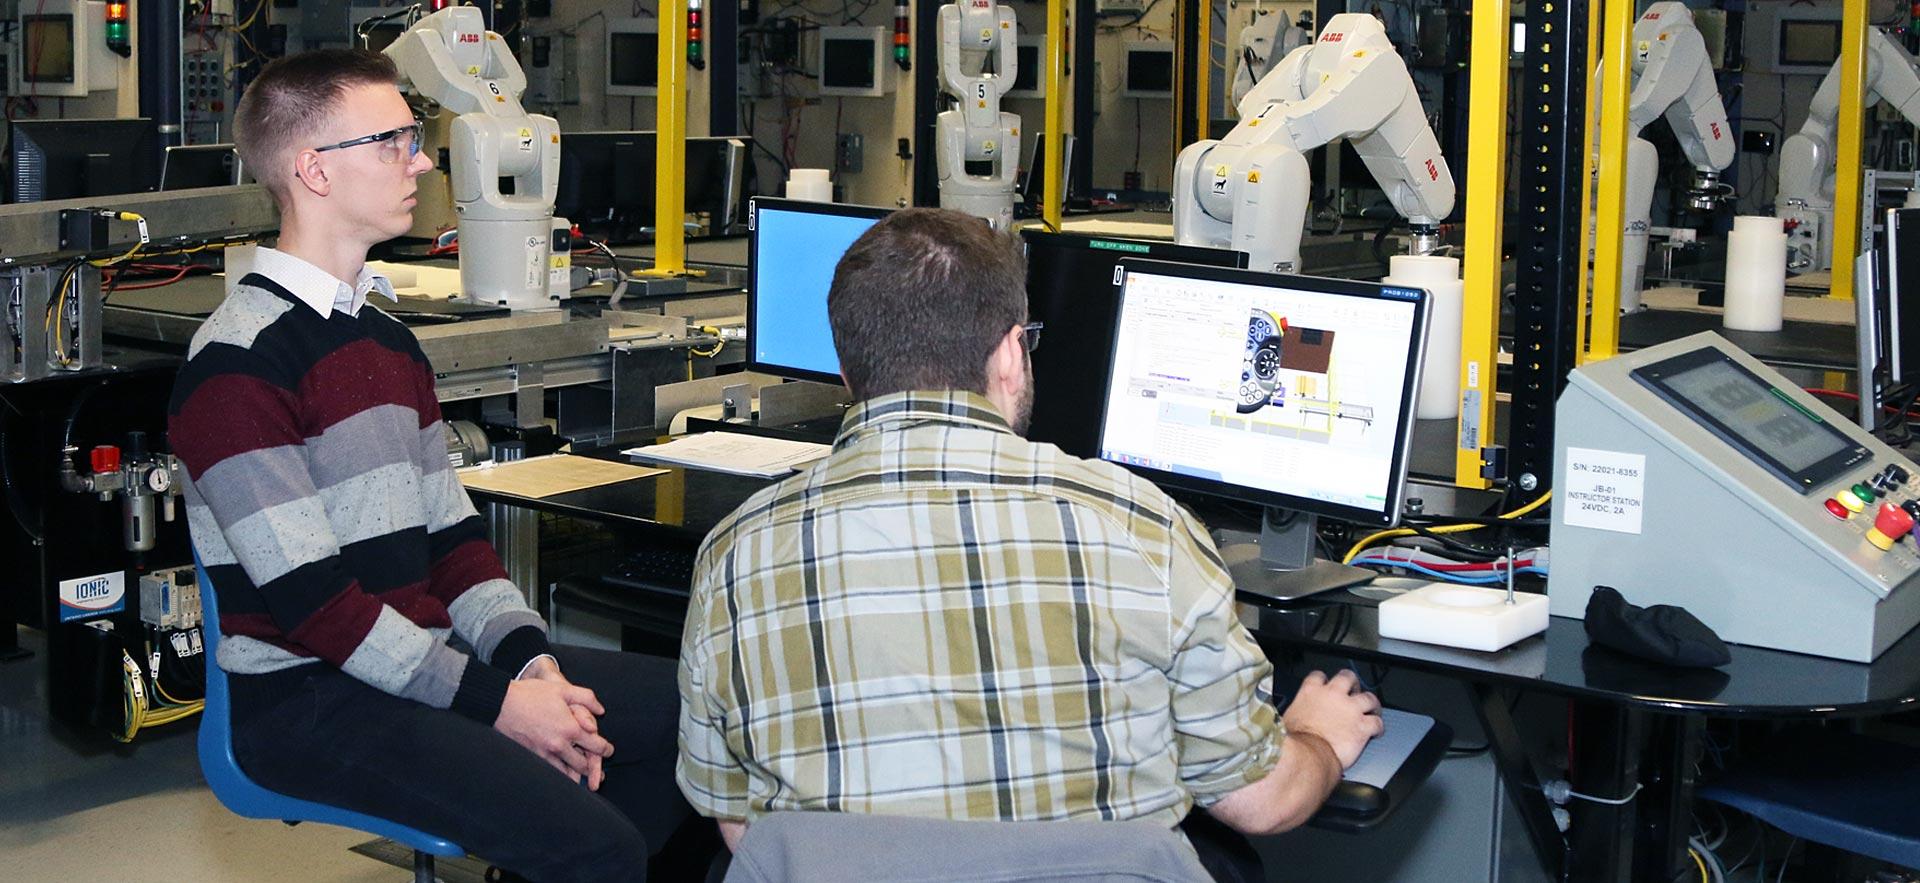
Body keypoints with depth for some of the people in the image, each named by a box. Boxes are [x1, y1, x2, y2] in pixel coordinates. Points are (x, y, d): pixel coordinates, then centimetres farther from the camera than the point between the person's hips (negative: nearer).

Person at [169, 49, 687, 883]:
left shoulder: (388, 339, 15)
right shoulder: (237, 363, -14)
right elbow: (308, 599, -19)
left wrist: (529, 656, -4)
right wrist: (493, 703, -19)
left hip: (431, 655, 9)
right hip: (308, 698, -9)